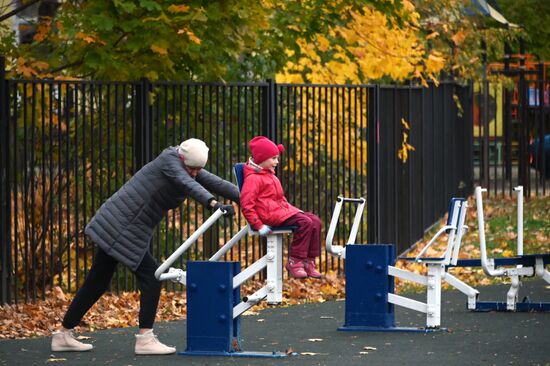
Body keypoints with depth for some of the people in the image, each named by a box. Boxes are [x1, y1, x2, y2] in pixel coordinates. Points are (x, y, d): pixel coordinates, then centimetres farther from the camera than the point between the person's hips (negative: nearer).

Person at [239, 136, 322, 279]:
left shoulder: (271, 176, 22)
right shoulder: (253, 178, -10)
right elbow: (246, 204, -18)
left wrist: (294, 210, 16)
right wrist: (258, 226, -20)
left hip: (282, 209, 10)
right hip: (270, 214, -10)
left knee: (315, 221, -5)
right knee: (304, 223, -24)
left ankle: (309, 261, -5)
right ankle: (294, 261, -18)